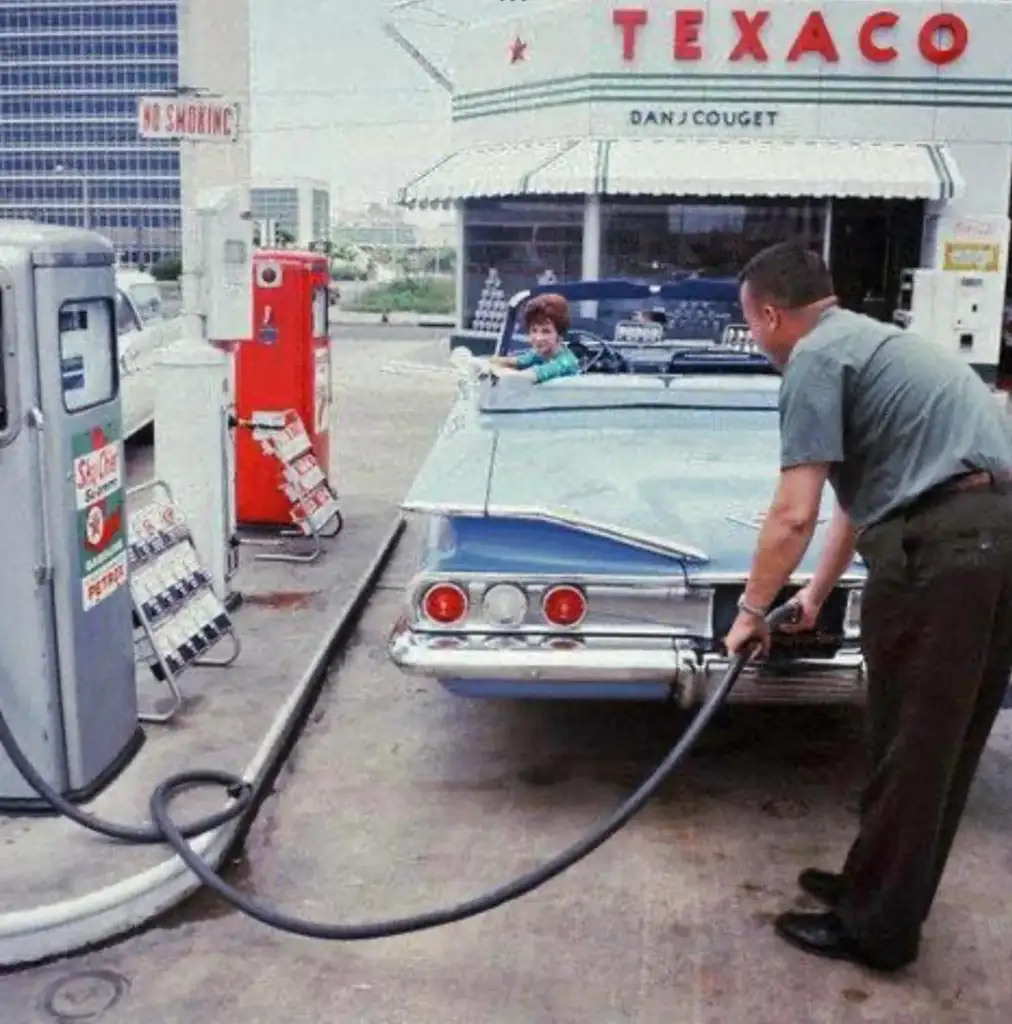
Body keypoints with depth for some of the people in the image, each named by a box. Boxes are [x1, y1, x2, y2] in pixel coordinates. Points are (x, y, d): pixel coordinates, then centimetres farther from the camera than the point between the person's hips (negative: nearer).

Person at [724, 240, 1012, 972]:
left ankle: (876, 925, 19)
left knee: (909, 747, 4)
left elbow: (794, 516, -12)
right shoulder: (868, 341, 25)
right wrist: (819, 594, 38)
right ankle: (884, 891, 35)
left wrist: (752, 611, 3)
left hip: (942, 546, -10)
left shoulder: (815, 357, -5)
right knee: (947, 742, 18)